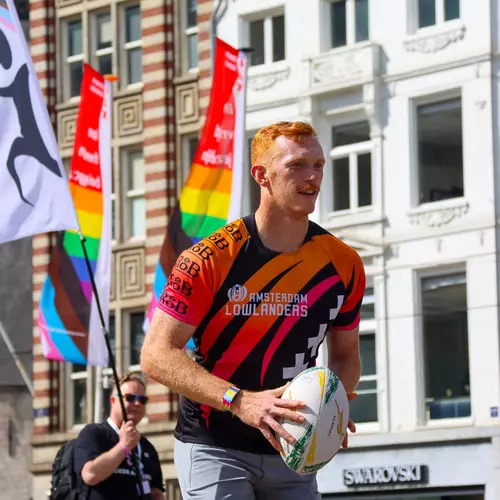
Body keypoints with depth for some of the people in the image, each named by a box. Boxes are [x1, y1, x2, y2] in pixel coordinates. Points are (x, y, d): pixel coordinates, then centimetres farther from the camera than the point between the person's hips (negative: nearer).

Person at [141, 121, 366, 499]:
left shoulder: (343, 265, 0)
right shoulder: (211, 259, -14)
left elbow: (346, 353, 14)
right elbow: (156, 355, -16)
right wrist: (240, 402, -28)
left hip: (290, 449, 5)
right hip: (214, 449, -5)